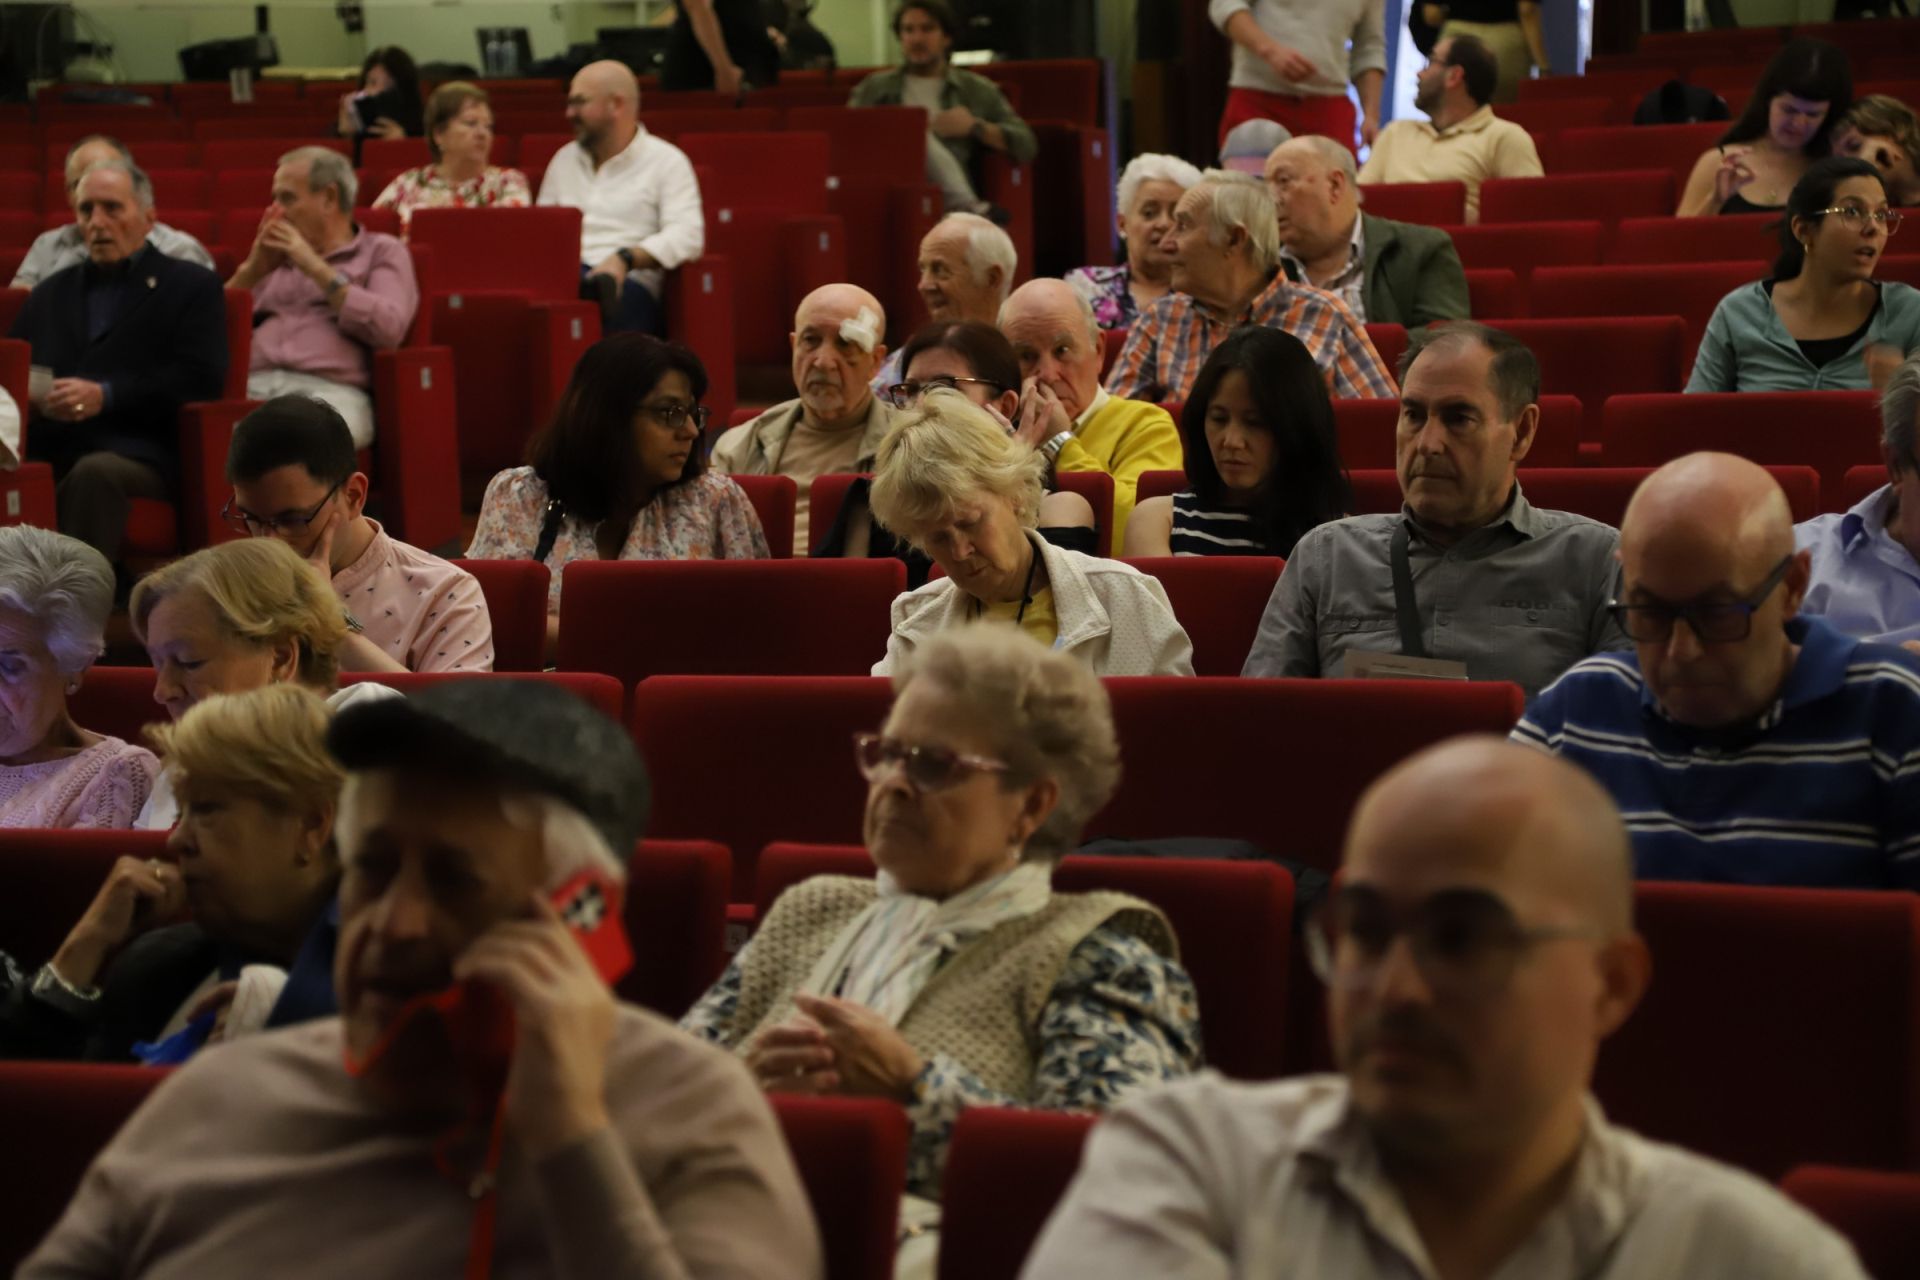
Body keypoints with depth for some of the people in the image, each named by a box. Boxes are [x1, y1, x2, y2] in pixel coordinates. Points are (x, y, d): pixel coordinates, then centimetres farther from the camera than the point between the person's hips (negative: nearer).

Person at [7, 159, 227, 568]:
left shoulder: (191, 286, 13)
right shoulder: (51, 292, 29)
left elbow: (202, 377, -1)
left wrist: (105, 396, -12)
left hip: (136, 453, -4)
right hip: (43, 451, 4)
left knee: (95, 473, -38)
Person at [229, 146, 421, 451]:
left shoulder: (382, 251, 18)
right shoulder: (274, 257, 31)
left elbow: (388, 329, -2)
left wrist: (316, 268, 1)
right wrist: (251, 271, 8)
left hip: (329, 390, -3)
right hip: (254, 388, 3)